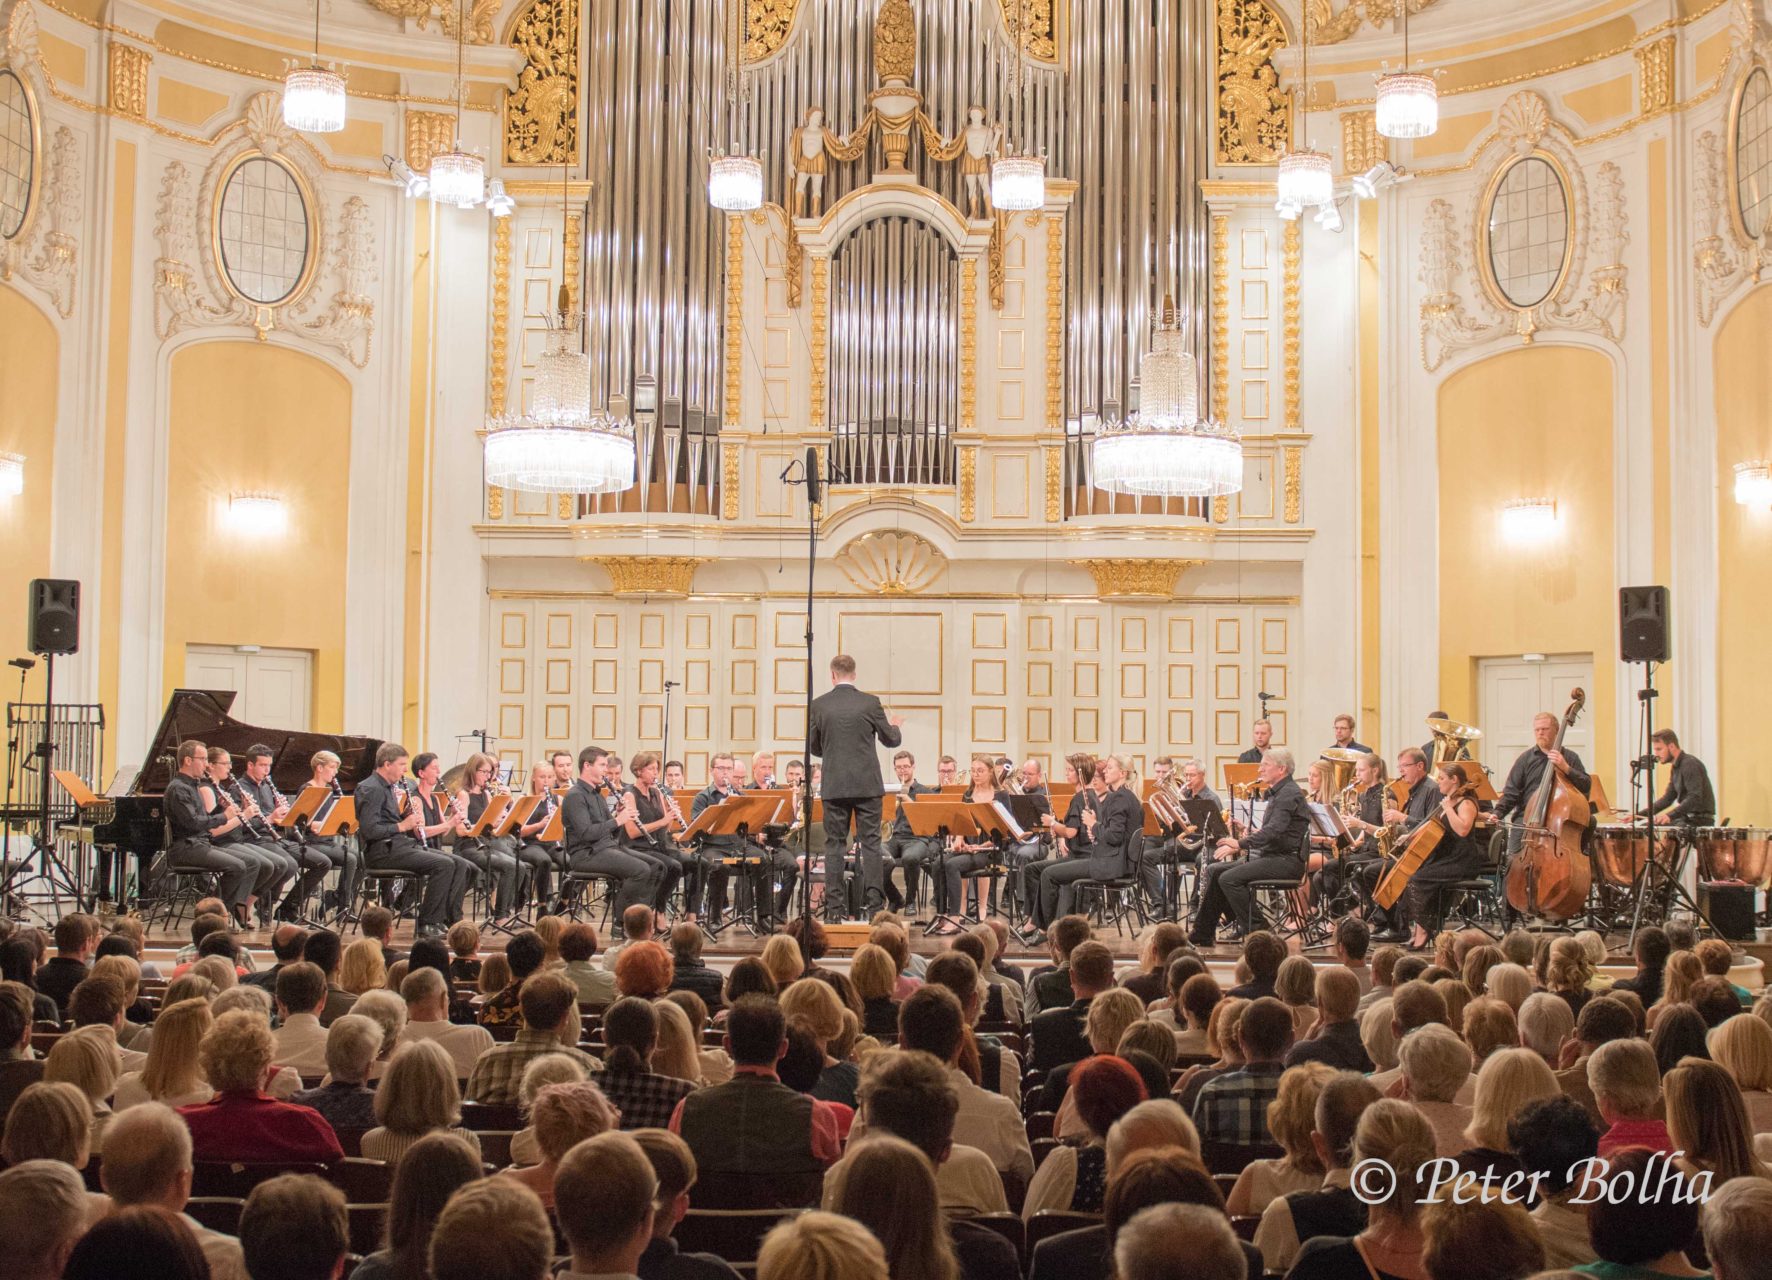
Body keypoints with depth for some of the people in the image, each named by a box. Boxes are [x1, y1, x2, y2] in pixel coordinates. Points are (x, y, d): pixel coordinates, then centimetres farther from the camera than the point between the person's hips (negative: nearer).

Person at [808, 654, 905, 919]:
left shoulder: (819, 705, -2)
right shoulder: (870, 703, -5)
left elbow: (812, 747, 7)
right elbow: (891, 740, 5)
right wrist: (895, 726, 27)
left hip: (834, 785, 1)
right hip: (867, 785, -1)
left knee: (834, 844, 6)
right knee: (870, 843, 3)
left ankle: (834, 903, 5)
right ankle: (874, 902, -1)